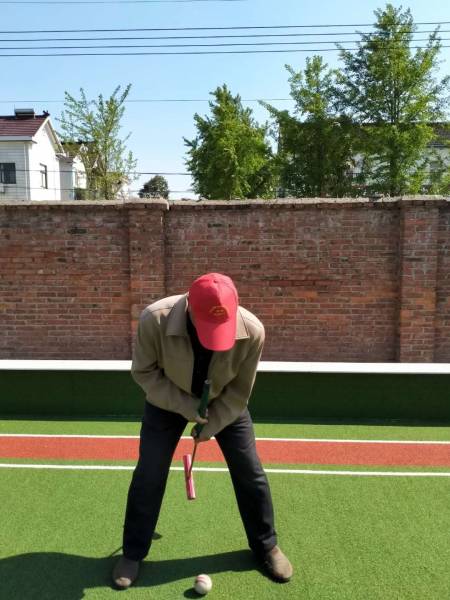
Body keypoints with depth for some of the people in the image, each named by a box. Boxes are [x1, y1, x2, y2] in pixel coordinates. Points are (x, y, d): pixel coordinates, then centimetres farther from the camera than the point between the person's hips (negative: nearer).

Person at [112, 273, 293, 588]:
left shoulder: (252, 330, -33)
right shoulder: (154, 320, -36)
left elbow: (239, 392, -17)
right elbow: (144, 372, -19)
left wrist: (210, 426, -12)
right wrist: (186, 408, -23)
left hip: (225, 405, 1)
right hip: (168, 402, 0)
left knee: (250, 472, 5)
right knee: (148, 475, 2)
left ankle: (266, 546, 30)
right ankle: (133, 553, 26)